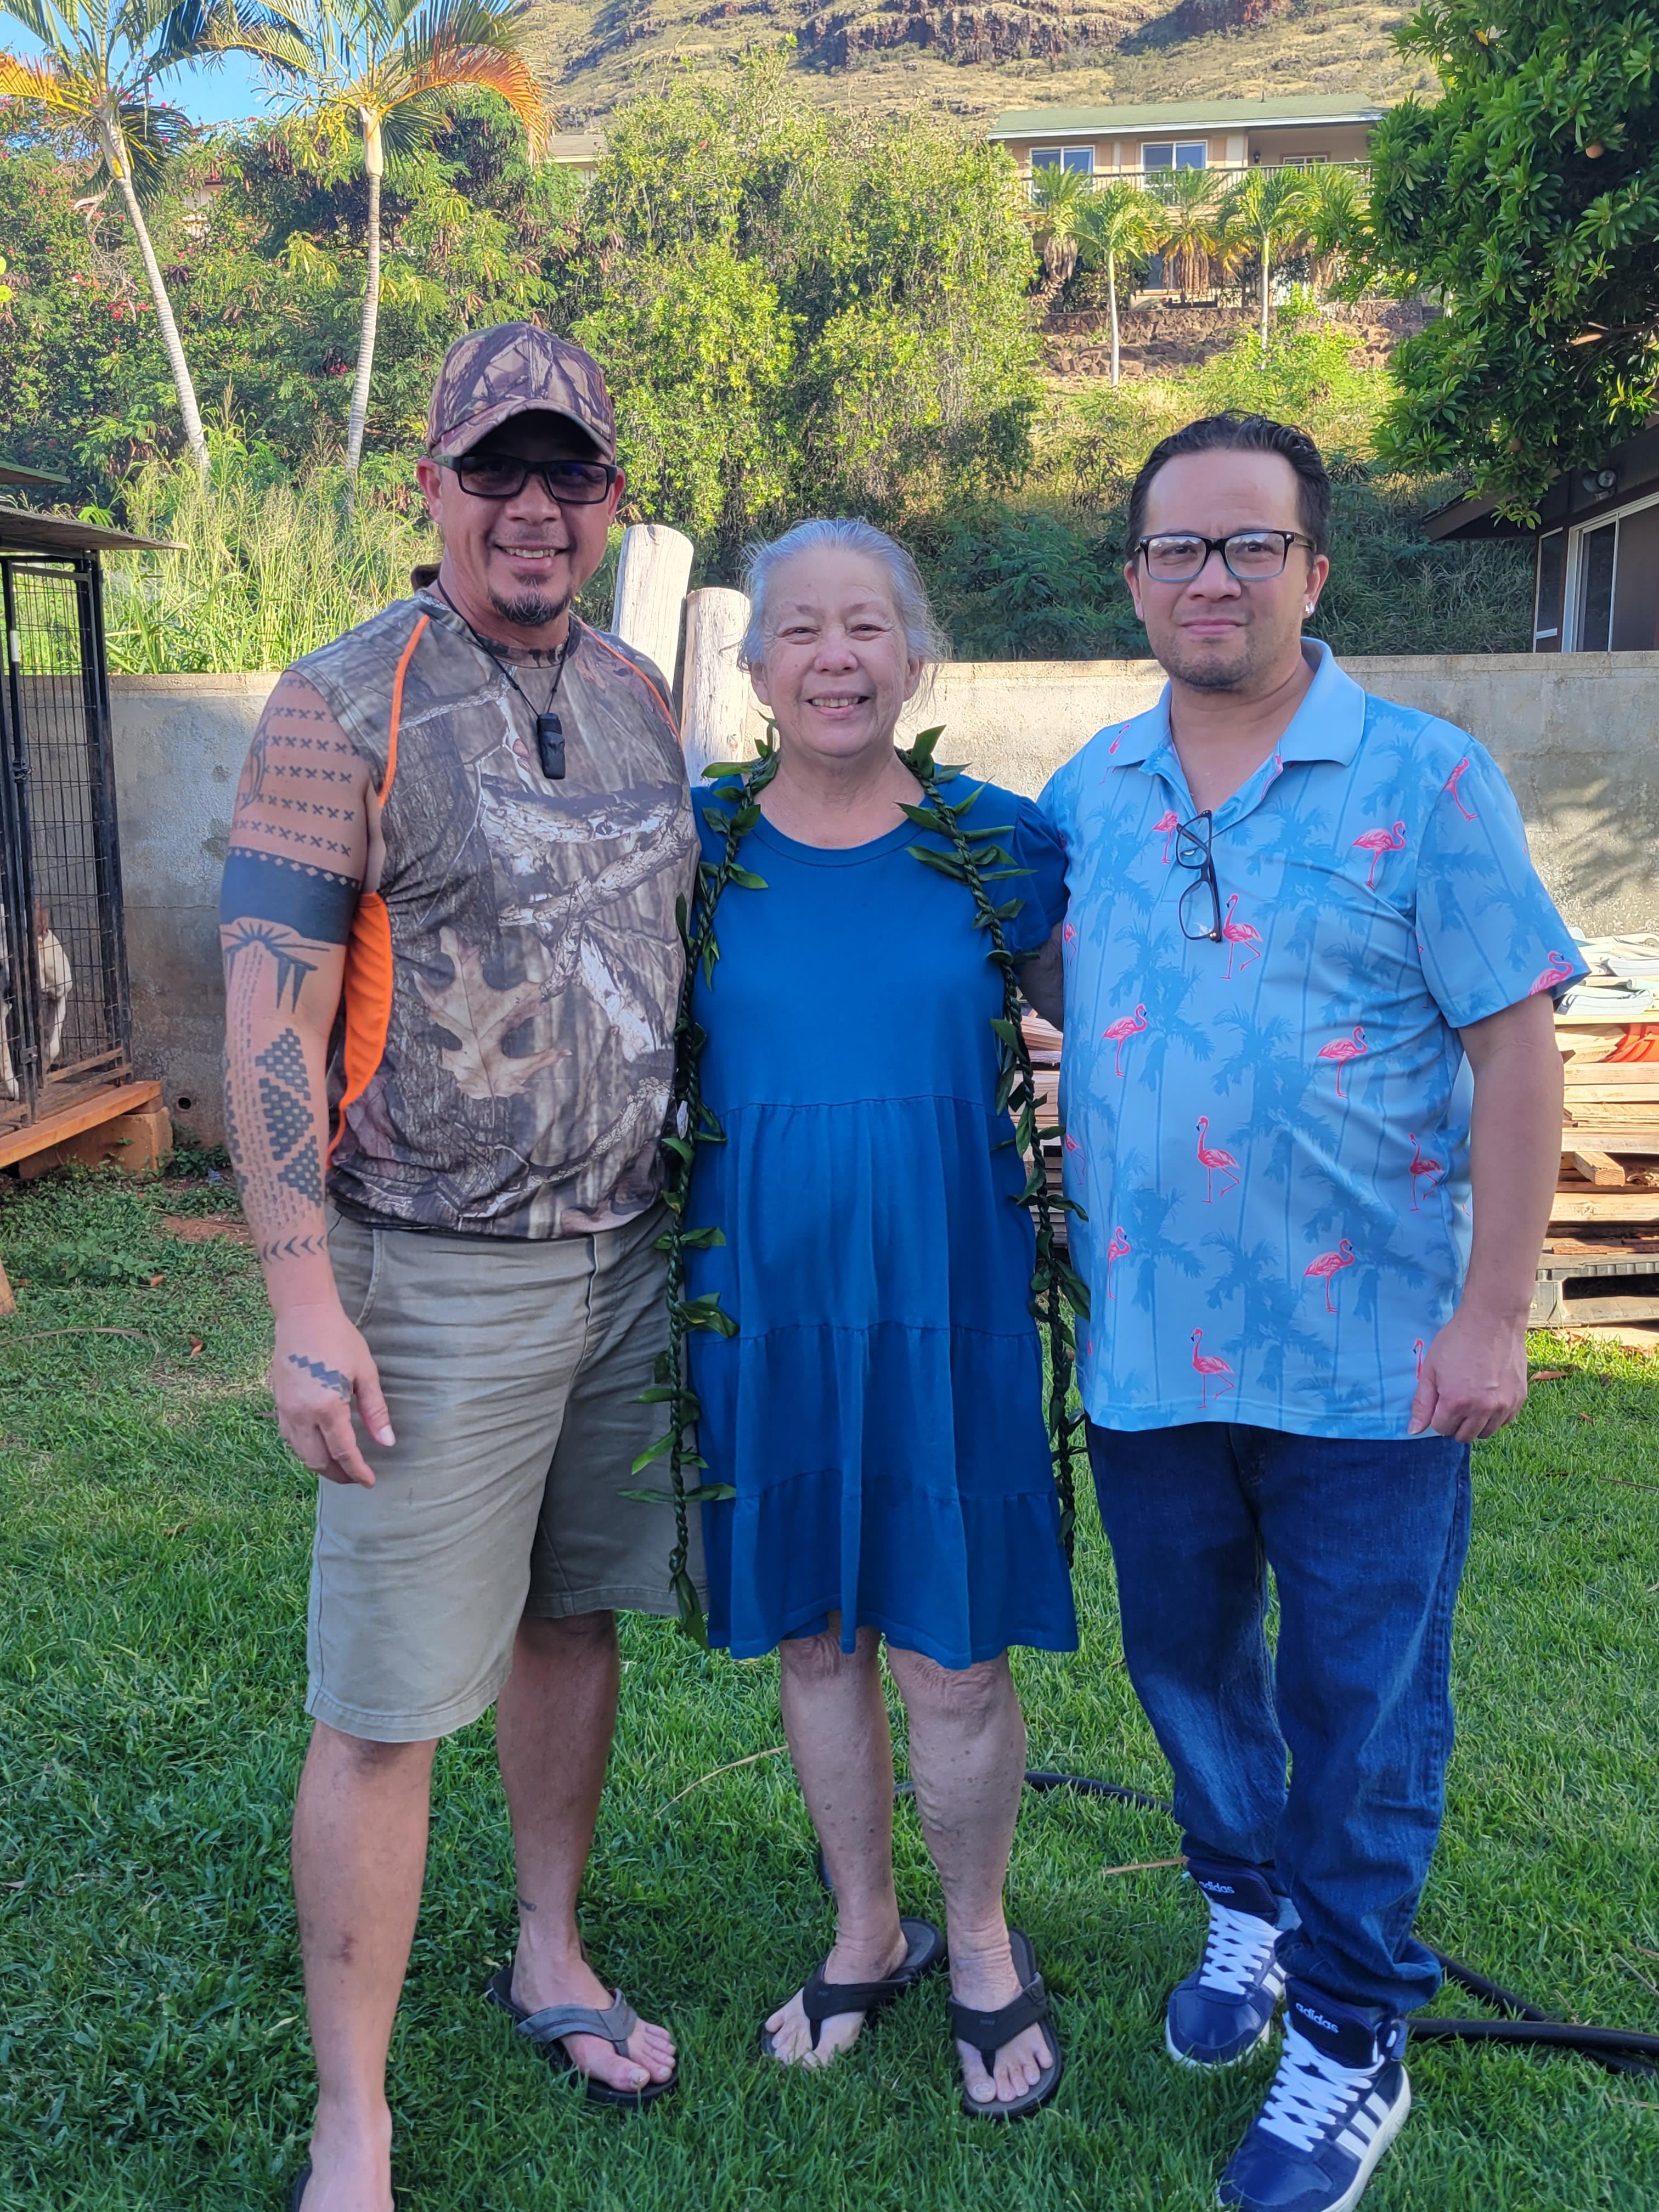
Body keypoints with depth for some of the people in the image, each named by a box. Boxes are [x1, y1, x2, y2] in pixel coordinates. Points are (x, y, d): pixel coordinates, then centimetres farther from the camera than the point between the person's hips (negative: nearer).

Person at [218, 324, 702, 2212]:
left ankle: (551, 1956, 40)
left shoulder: (639, 696, 10)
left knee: (572, 1617, 18)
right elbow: (268, 1018, -12)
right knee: (383, 1705, 1)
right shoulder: (344, 707, -9)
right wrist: (304, 1302, -17)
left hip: (628, 1257, 6)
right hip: (438, 1277, -5)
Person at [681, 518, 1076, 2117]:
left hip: (942, 1297, -1)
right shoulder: (695, 849, 0)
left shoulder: (1002, 846, -2)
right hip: (763, 1301, 2)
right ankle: (865, 1935, 37)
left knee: (950, 1657, 4)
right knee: (810, 1635, 14)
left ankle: (981, 1952, 31)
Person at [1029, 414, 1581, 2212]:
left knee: (1360, 1704, 9)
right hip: (1146, 1344, 4)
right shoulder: (1086, 793, 5)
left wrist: (1494, 1316, -12)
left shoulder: (1424, 780, -7)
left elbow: (1516, 1051, -9)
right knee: (1185, 1658, 20)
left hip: (1368, 1353, -4)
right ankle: (1248, 1909, 46)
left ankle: (1350, 2040, 29)